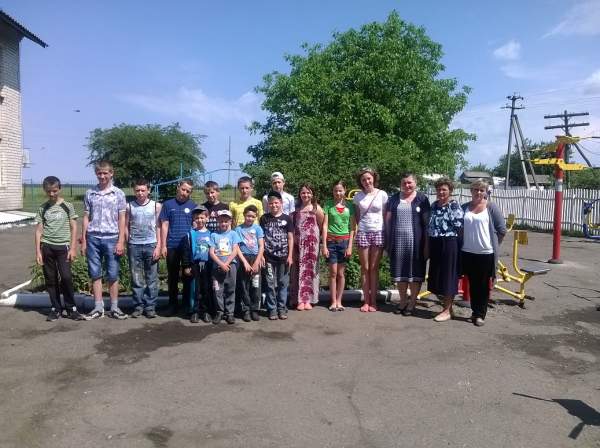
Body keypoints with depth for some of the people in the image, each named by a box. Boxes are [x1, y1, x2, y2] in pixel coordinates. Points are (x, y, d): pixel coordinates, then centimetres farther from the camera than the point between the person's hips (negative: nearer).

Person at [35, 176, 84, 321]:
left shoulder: (67, 206, 2)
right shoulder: (42, 208, 7)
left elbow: (73, 228, 2)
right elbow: (39, 230, 7)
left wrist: (73, 248, -5)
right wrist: (38, 251, 1)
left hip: (63, 246, -2)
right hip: (46, 247, 2)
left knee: (66, 277, -10)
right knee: (51, 279, 5)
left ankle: (71, 308, 3)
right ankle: (55, 309, 16)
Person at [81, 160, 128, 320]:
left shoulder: (118, 193, 2)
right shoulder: (90, 193, 8)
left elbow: (121, 219, 1)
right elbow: (86, 218, 10)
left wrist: (121, 242, -5)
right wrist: (83, 241, 6)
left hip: (111, 238, -2)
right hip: (93, 238, 2)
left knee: (113, 275, 3)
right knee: (95, 274, 6)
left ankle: (114, 308, 12)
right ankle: (98, 308, 14)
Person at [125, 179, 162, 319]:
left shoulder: (156, 206, 2)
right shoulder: (129, 206, 5)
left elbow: (159, 227, 1)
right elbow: (126, 227, 8)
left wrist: (158, 246, -5)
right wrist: (127, 245, 3)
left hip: (151, 245, -1)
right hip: (134, 246, 1)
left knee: (152, 279, 2)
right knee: (136, 279, 6)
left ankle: (150, 307, 10)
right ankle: (138, 306, 14)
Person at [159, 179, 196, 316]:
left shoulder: (193, 206, 6)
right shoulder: (168, 204, 6)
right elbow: (164, 226, 4)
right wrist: (163, 245, -2)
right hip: (172, 246, 0)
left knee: (188, 276, 7)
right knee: (173, 276, 7)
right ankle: (173, 304, 17)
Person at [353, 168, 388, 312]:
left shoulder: (382, 194, 0)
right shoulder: (358, 196, 5)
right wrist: (356, 230, 1)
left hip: (378, 233, -1)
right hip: (363, 233, 2)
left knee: (374, 268, 1)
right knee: (365, 268, 4)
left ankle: (373, 301, 8)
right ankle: (366, 301, 11)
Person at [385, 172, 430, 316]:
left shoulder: (422, 199, 2)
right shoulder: (394, 198, 9)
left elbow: (427, 222, 0)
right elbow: (388, 220, 10)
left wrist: (426, 243, -5)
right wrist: (388, 241, 5)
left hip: (415, 241, -2)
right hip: (398, 240, 2)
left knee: (415, 271, 4)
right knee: (399, 271, 8)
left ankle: (412, 302, 17)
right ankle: (403, 300, 23)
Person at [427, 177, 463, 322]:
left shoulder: (455, 205, -8)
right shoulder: (434, 205, 12)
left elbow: (458, 226, -14)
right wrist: (428, 244, 13)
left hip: (449, 244, -7)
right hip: (435, 244, 7)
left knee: (447, 277, 0)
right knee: (436, 277, 11)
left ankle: (447, 311, 9)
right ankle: (446, 305, 25)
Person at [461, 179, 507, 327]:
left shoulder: (491, 207, -3)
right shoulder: (464, 207, 6)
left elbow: (502, 229, -1)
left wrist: (493, 244, 2)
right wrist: (462, 243, 9)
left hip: (486, 253, -3)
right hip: (468, 252, 3)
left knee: (483, 285, 4)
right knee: (472, 284, 11)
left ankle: (480, 314, 13)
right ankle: (475, 311, 24)